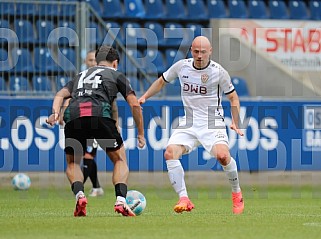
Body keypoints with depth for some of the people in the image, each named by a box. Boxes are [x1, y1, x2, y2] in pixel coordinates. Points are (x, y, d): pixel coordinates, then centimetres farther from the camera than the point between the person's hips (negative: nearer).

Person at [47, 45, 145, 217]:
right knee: (120, 160, 14)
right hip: (100, 113, -3)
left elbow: (60, 95, 19)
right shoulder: (116, 75, 26)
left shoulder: (80, 76, 36)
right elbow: (134, 104, 20)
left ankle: (79, 195, -5)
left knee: (72, 163, 22)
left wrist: (55, 113, 3)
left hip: (73, 115, 3)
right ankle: (120, 200, -6)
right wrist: (140, 134, 27)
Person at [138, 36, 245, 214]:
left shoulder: (218, 71, -7)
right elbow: (162, 81, 20)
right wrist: (145, 97, 9)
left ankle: (237, 193, -1)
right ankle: (184, 199, -19)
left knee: (222, 155, -28)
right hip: (188, 123, 4)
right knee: (170, 153, -21)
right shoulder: (181, 66, 1)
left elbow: (233, 97, 3)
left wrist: (235, 123, -6)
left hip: (212, 122, -4)